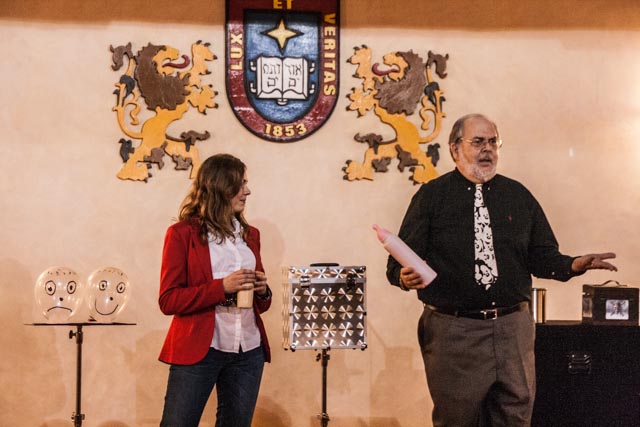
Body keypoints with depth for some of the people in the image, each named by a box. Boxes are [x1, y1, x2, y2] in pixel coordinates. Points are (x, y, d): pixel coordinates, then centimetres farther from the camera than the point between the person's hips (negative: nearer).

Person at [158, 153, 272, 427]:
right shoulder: (182, 233, -1)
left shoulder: (249, 234, 15)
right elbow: (168, 300, -7)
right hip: (198, 350, -5)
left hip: (248, 352, 5)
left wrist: (262, 291, -1)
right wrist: (222, 287, -17)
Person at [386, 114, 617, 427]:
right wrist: (405, 277, -24)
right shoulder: (431, 196, 1)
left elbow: (541, 256, 14)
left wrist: (573, 265, -6)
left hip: (513, 328, 3)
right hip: (453, 330, -3)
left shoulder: (518, 195, 12)